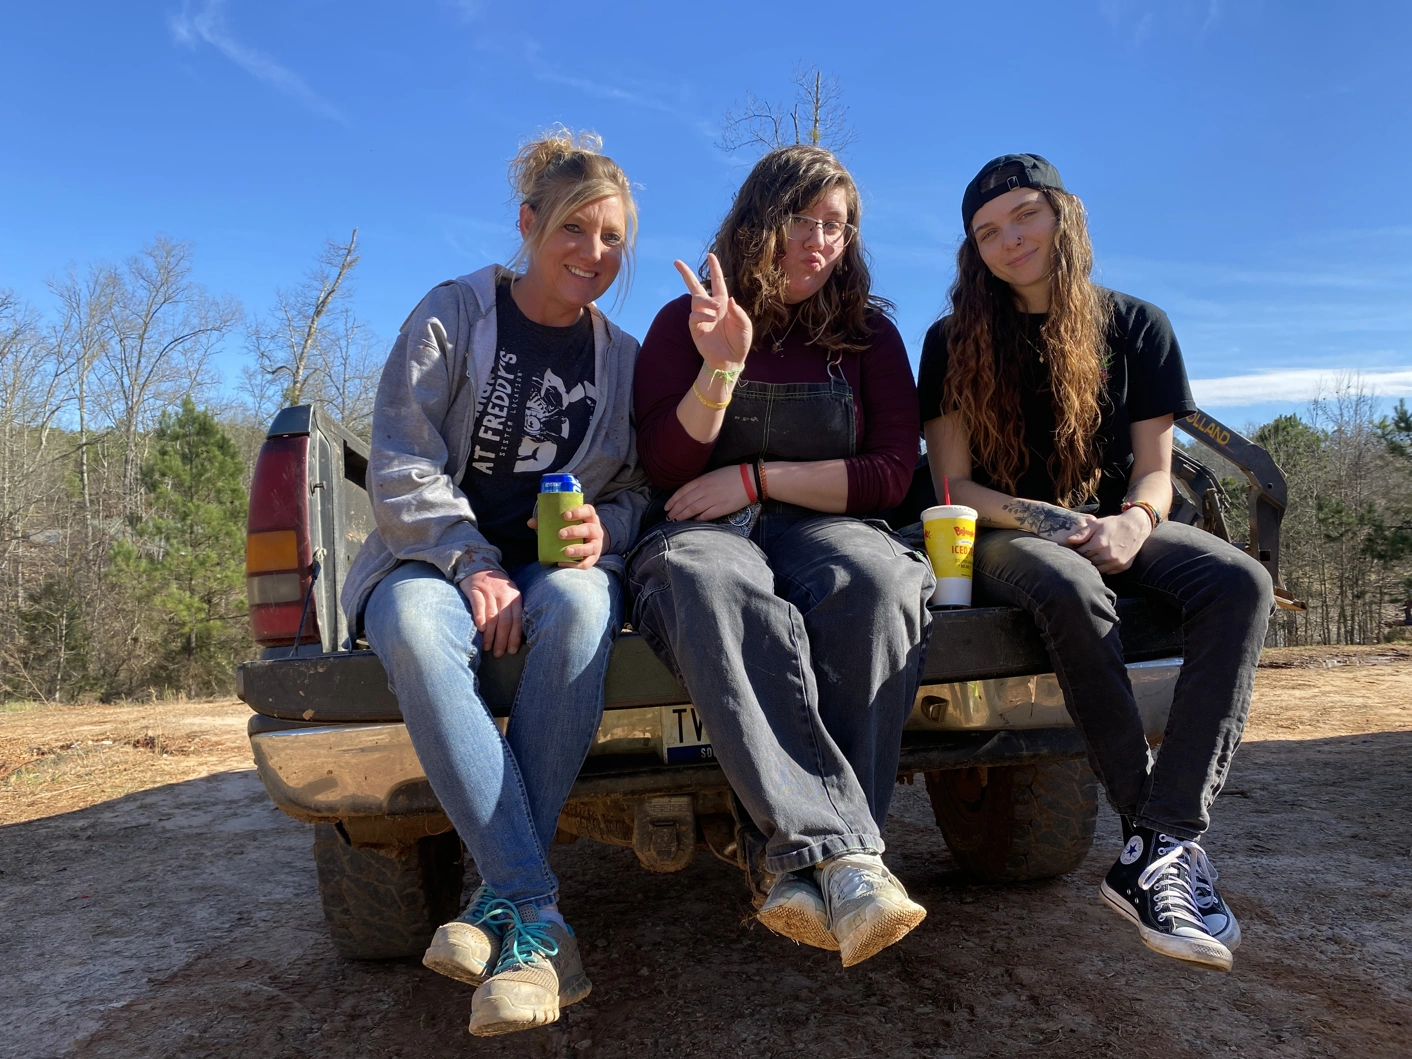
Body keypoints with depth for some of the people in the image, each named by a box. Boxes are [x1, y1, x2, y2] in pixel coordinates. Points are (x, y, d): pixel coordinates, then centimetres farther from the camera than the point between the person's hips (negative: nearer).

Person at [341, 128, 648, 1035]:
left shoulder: (624, 359, 12)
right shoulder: (453, 316, 3)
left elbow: (639, 490, 11)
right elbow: (403, 467, -5)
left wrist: (602, 530, -13)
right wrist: (474, 565, -18)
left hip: (561, 562, 2)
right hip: (437, 557, -1)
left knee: (581, 606, -37)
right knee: (414, 629, -38)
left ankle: (503, 896, -30)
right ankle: (541, 917, -38)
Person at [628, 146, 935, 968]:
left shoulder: (869, 334, 14)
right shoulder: (687, 323, 11)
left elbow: (892, 475, 6)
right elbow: (664, 468, 5)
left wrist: (755, 477, -5)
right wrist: (722, 366, -12)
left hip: (822, 526, 1)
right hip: (705, 532, -1)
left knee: (880, 580, -36)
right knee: (716, 589, -39)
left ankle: (809, 863, -36)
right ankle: (842, 850, -45)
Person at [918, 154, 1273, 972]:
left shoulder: (1137, 327, 7)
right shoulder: (955, 343, 1)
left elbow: (1155, 467, 5)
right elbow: (954, 485, -3)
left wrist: (1133, 522, -19)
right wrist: (1047, 521, -20)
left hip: (1111, 529, 3)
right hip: (1003, 538, -3)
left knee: (1240, 581, -28)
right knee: (1071, 588, -39)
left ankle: (1159, 850, -34)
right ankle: (1170, 839, -27)